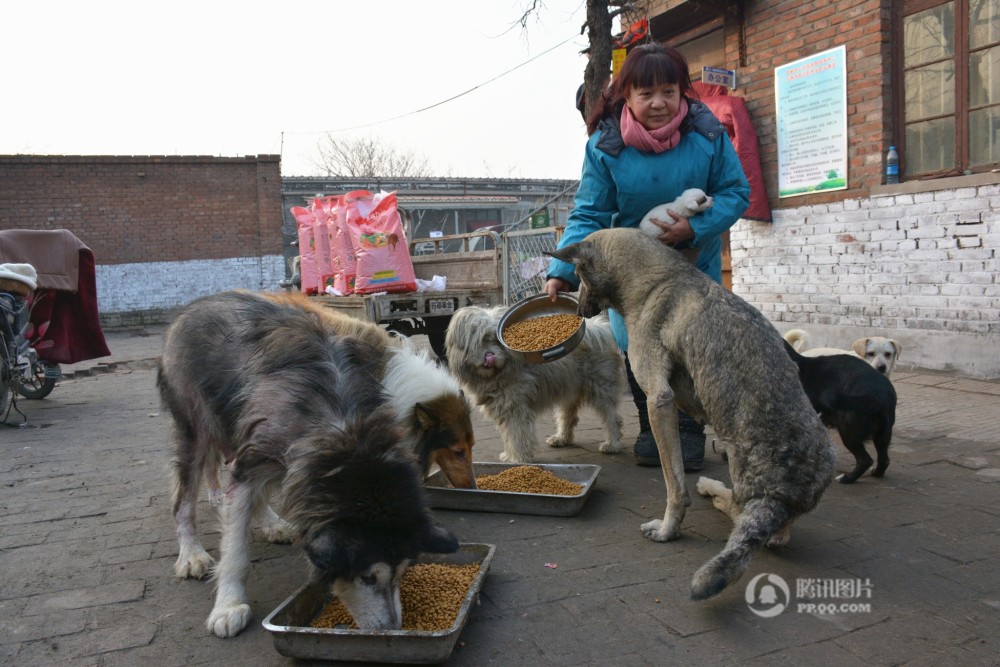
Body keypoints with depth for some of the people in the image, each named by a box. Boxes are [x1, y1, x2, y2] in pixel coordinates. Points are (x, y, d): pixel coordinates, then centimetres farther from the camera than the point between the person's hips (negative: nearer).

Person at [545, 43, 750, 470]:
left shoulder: (706, 134, -16)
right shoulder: (605, 145, -17)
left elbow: (736, 193, -9)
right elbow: (589, 214, -16)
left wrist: (695, 226, -27)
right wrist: (563, 271, -28)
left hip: (695, 264, 0)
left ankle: (689, 432, 21)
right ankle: (651, 428, 24)